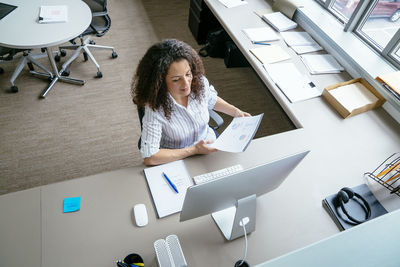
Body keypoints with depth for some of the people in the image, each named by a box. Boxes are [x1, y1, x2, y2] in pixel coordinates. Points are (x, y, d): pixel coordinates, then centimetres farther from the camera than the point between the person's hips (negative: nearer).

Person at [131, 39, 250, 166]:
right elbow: (149, 158, -28)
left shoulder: (200, 82, -13)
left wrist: (236, 112, -2)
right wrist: (194, 150, -26)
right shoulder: (155, 108, -28)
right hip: (178, 160, -8)